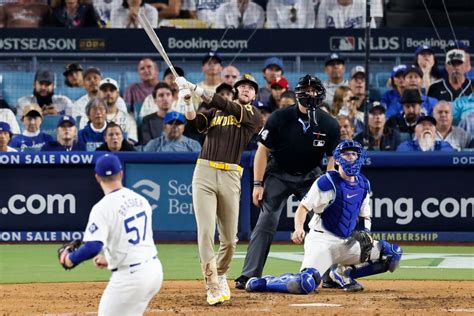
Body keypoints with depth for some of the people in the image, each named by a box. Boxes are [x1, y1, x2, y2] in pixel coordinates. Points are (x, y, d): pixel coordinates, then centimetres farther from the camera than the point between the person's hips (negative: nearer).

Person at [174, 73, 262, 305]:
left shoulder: (253, 115, 7)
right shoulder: (214, 112, 17)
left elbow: (226, 106, -8)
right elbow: (196, 122, -1)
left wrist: (194, 89, -11)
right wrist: (188, 101, -20)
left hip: (230, 178, -1)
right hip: (204, 173, 1)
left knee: (229, 239, 3)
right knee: (205, 232, -12)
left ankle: (221, 276, 29)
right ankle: (213, 286, -11)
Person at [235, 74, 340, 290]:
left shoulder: (329, 124, -12)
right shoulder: (280, 118, -16)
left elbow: (333, 159, -3)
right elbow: (263, 150, -9)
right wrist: (258, 184, -14)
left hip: (310, 176, 2)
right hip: (279, 174, -2)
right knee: (266, 222, -12)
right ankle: (248, 276, -13)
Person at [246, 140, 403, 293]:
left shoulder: (363, 184, 10)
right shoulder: (327, 182, -11)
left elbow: (364, 217, 21)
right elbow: (303, 207, -13)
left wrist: (365, 233, 0)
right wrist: (299, 228, -32)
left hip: (347, 243, 7)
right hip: (322, 240, -7)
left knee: (393, 254, 1)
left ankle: (341, 273, 8)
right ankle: (257, 283, -8)